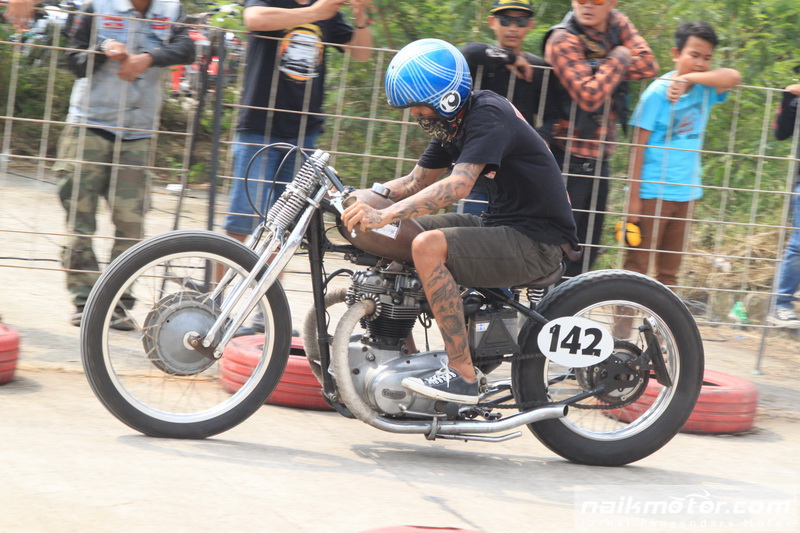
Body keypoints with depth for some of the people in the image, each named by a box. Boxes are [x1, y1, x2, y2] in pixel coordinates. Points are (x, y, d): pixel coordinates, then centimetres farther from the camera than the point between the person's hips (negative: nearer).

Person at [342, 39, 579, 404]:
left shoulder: (489, 115, -19)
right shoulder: (453, 124, 10)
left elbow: (458, 185, -32)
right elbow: (415, 182, 18)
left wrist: (383, 216, -38)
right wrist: (359, 198, 2)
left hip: (537, 241, -10)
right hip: (499, 225, 10)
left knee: (428, 246, -28)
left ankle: (462, 374, -25)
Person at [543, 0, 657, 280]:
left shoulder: (617, 24, 5)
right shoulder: (563, 41, -16)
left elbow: (647, 65, -6)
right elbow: (589, 96, -25)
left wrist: (603, 70, -16)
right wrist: (618, 60, -14)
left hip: (599, 157, 7)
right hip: (570, 158, -7)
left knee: (588, 246, 11)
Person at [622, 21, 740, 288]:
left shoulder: (704, 90, 5)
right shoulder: (658, 92, -8)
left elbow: (732, 77, -15)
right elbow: (639, 146, -9)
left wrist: (689, 78, -25)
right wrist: (633, 197, -12)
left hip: (685, 193, 5)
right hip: (652, 193, -5)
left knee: (669, 270, 11)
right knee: (637, 265, -2)